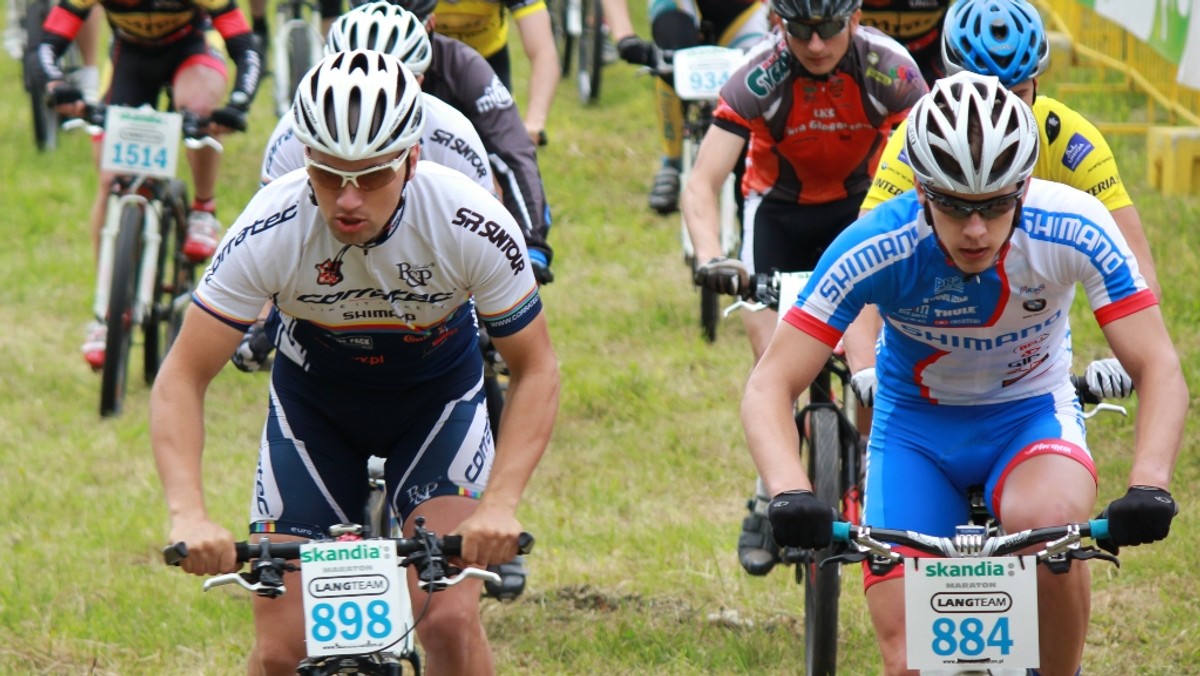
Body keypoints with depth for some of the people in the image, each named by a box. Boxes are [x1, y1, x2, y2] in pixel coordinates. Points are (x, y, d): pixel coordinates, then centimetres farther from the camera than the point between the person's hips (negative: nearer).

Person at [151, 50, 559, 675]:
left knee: (449, 621, -20)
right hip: (313, 404, 1)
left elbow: (535, 371, -19)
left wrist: (500, 503, -34)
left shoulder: (474, 227, -30)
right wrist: (188, 515, -41)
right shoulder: (269, 231, -30)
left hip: (438, 398, -1)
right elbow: (182, 378, -26)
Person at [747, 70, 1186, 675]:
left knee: (1048, 520, -35)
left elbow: (1158, 369, -24)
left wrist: (1149, 486, -43)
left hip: (1031, 416, 0)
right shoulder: (873, 249, -28)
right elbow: (770, 386, -28)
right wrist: (790, 494, -47)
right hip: (915, 428, 0)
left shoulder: (1073, 230, -26)